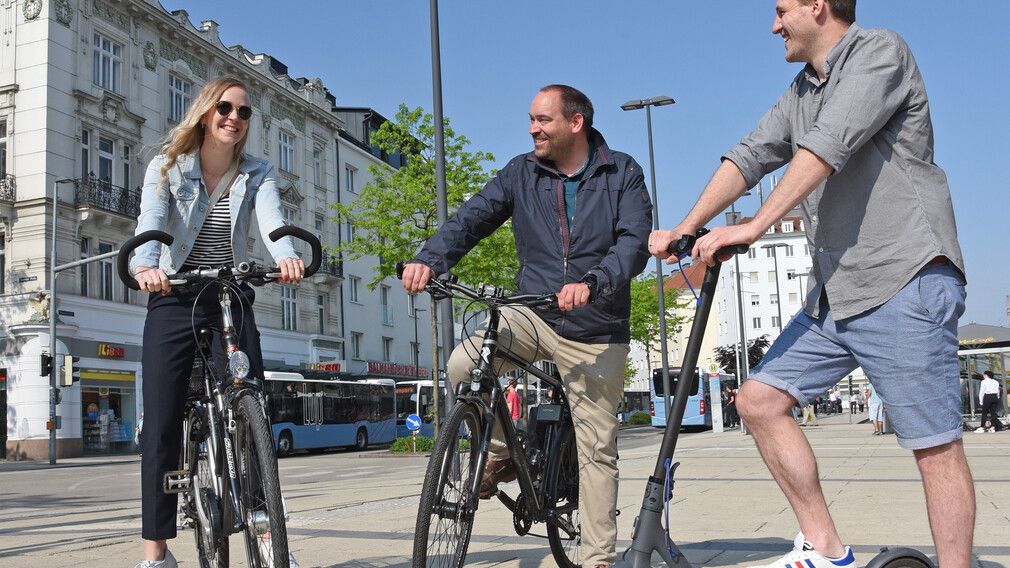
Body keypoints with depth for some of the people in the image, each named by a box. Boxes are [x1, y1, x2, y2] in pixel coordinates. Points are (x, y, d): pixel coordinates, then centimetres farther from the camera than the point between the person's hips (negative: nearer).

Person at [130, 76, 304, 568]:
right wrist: (145, 265, -41)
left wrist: (287, 257, -40)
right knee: (161, 425, -2)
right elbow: (150, 221, -19)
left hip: (233, 303, 1)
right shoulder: (167, 167, 0)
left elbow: (272, 221, -16)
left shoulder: (257, 174, 3)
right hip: (174, 302, -1)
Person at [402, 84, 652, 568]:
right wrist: (430, 260, -25)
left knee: (597, 448, 2)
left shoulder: (622, 173, -2)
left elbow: (635, 241, -14)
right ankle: (500, 452, 2)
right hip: (533, 314, 2)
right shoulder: (521, 173, 4)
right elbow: (472, 217, -6)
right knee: (464, 364, -24)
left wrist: (591, 282, -33)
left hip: (596, 333, -2)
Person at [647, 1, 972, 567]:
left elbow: (828, 145, -20)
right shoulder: (801, 92, 19)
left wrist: (752, 227, -25)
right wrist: (686, 229, -3)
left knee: (936, 446, -6)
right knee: (760, 400, 4)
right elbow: (750, 156, 10)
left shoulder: (880, 52, -7)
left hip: (905, 280, -8)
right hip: (834, 292, 9)